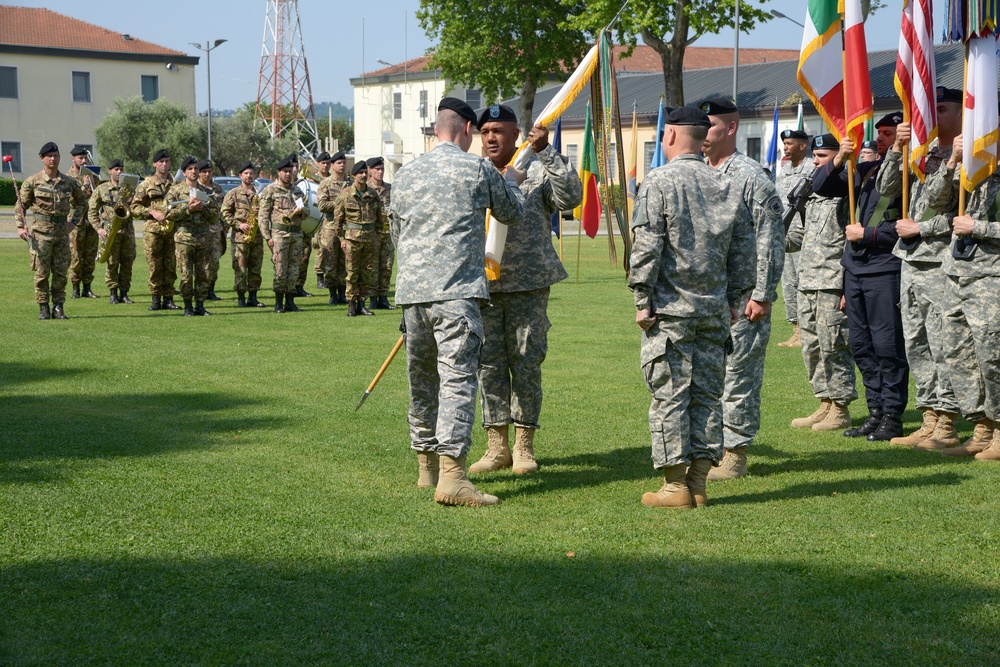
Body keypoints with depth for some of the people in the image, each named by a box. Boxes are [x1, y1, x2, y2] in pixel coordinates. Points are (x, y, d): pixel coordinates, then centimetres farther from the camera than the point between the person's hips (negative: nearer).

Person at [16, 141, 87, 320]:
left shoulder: (69, 182, 7)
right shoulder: (32, 182, -1)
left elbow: (81, 201, 21)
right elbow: (22, 205, 3)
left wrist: (74, 220, 10)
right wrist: (20, 227, -6)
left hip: (62, 232, 3)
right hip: (41, 232, -3)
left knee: (61, 272, 4)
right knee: (42, 272, -1)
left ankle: (58, 308, 12)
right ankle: (43, 308, 6)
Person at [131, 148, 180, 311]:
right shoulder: (146, 185, 8)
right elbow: (135, 208, 5)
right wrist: (152, 212, -9)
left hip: (172, 229, 2)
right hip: (152, 230, -2)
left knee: (171, 266, 1)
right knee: (155, 266, -3)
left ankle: (168, 299, 7)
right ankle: (156, 299, 3)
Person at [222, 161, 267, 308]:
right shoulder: (233, 194, 3)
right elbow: (225, 212, -1)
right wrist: (238, 224, -12)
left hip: (257, 236, 4)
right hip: (240, 236, -4)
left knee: (255, 268, 6)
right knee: (240, 269, -6)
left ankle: (253, 298, 12)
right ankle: (241, 299, -3)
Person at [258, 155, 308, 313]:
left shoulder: (297, 190, 17)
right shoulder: (270, 190, 0)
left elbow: (306, 213, 23)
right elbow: (263, 216, -4)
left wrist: (300, 211, -2)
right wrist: (267, 237, -11)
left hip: (296, 233, 5)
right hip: (279, 233, -5)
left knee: (294, 270, 4)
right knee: (280, 270, -6)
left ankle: (290, 302, 10)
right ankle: (279, 303, 1)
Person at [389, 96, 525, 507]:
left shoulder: (406, 175, 14)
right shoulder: (478, 169, -1)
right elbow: (513, 213, 15)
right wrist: (511, 182, 35)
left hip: (411, 290, 6)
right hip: (456, 292, -6)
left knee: (422, 380, 16)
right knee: (458, 379, -10)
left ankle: (427, 466, 28)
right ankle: (451, 476, -19)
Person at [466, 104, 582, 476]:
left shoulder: (538, 171, 0)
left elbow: (571, 197, -17)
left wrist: (546, 152, -21)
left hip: (529, 284, -3)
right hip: (483, 285, 3)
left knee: (526, 364, 1)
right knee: (489, 365, 4)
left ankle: (524, 446, 11)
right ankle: (497, 447, 13)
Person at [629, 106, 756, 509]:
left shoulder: (659, 181, -7)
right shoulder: (727, 186, 10)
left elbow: (646, 247, -12)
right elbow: (744, 250, 12)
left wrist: (642, 301, -7)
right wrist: (735, 300, 18)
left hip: (670, 309, -5)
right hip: (714, 309, 5)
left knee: (669, 394, -2)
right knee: (707, 393, 9)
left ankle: (675, 486, 0)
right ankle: (699, 482, 11)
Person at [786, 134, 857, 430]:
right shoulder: (812, 192, 18)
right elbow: (797, 236, 26)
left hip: (834, 285, -9)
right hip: (808, 284, 9)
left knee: (833, 347, -5)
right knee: (811, 347, 11)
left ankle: (841, 410, 3)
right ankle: (826, 404, 20)